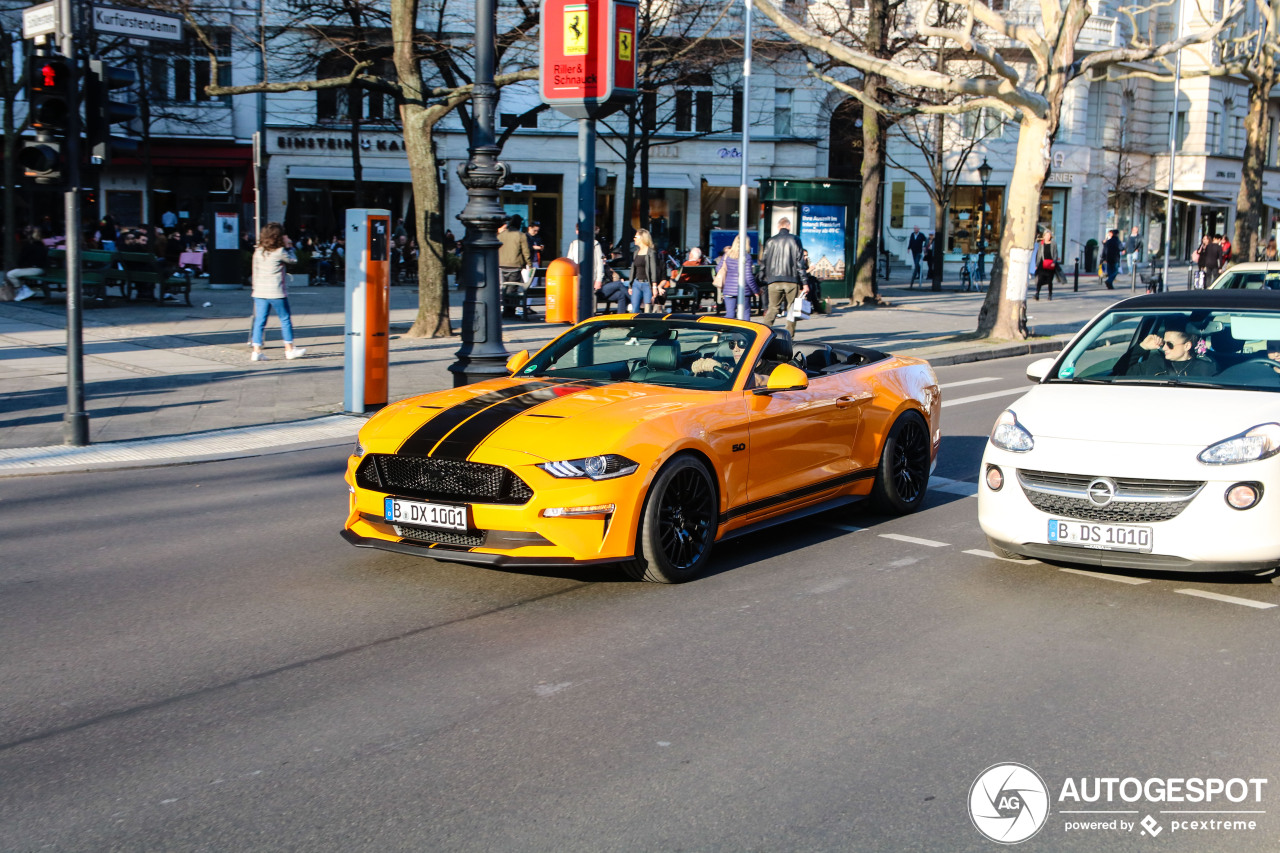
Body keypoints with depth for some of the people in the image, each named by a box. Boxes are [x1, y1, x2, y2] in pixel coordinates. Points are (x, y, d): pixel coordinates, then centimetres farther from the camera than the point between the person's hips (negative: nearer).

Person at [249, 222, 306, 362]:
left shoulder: (258, 252, 5)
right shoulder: (280, 252, -11)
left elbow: (255, 271, 11)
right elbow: (293, 260, 5)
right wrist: (289, 246, 13)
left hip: (260, 292, 5)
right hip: (276, 292, -5)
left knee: (259, 321, 5)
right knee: (285, 319, 9)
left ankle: (256, 351, 0)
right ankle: (289, 349, 16)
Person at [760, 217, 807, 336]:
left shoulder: (771, 241, 7)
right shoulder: (795, 240, 2)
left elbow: (763, 262, 8)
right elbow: (800, 262, -1)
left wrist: (762, 281, 13)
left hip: (774, 280, 2)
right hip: (791, 280, -1)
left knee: (772, 308, 6)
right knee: (791, 308, 7)